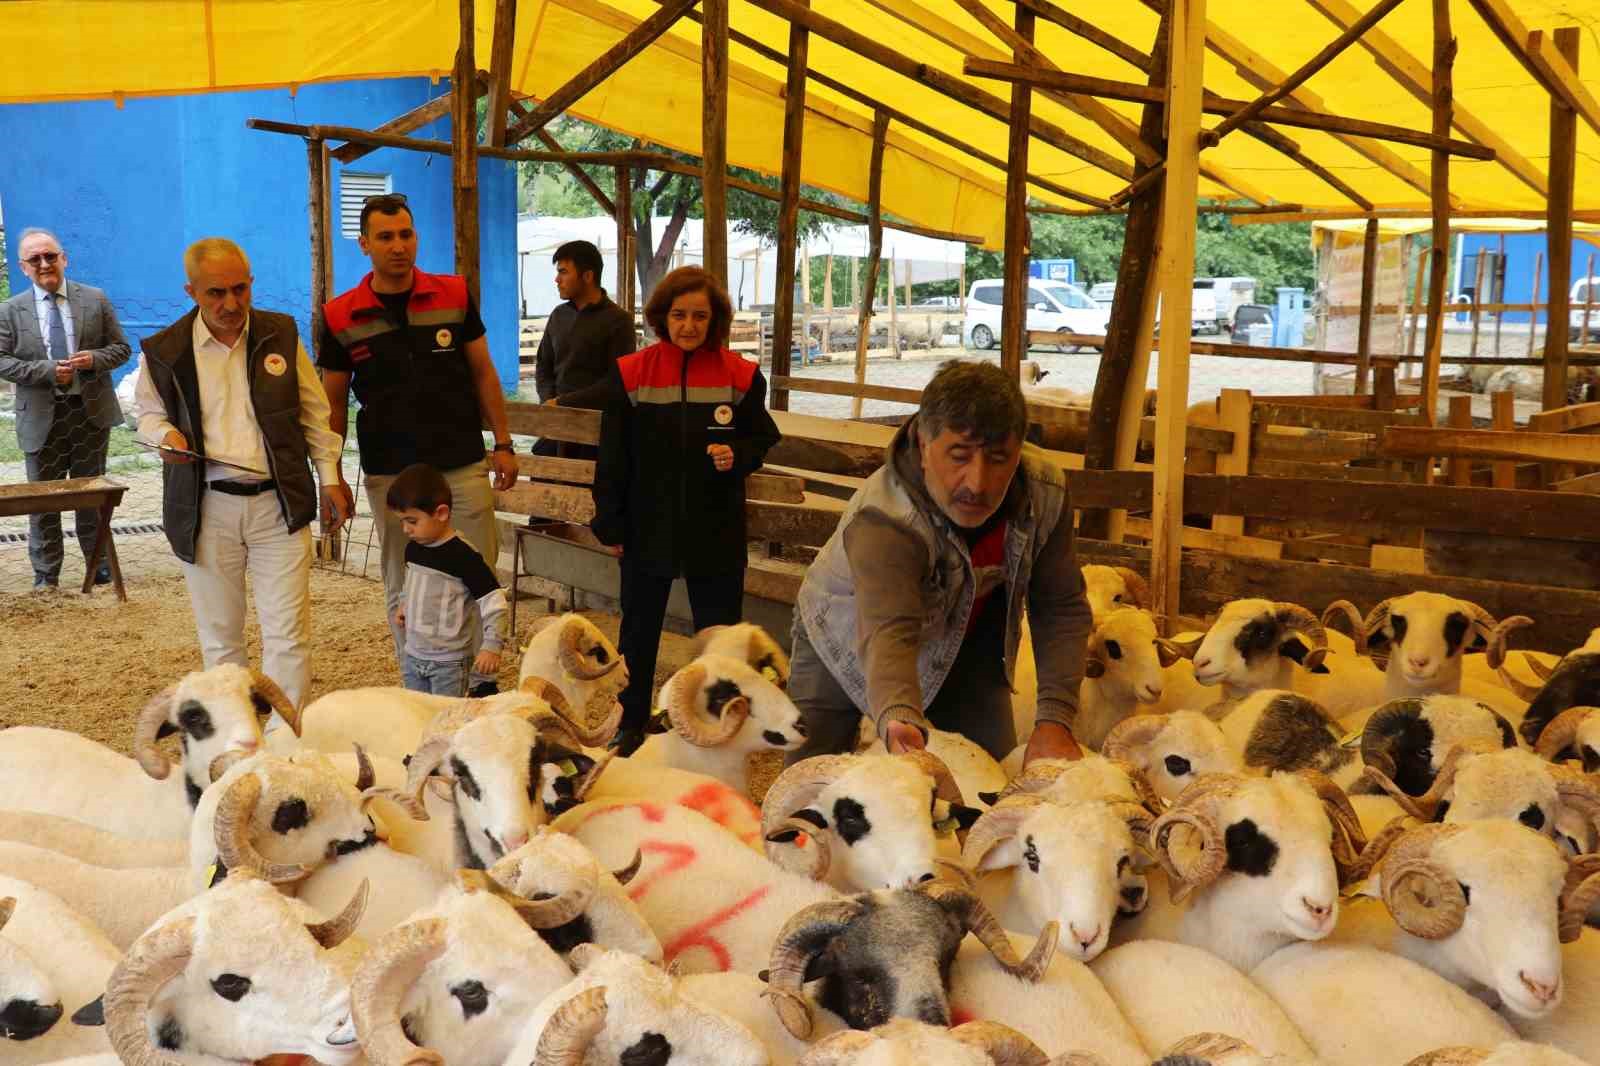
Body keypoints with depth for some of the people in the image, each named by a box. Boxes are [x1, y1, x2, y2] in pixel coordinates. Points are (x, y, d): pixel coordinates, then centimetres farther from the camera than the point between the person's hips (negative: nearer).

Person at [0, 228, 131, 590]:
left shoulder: (95, 300, 3)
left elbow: (120, 348, 5)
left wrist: (94, 359, -15)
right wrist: (47, 370, -17)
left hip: (91, 411, 0)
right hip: (41, 416, 0)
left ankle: (99, 563, 24)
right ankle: (46, 573, 16)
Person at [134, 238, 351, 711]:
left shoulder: (281, 334, 1)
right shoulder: (164, 351, -2)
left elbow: (314, 411, 10)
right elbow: (148, 412, 14)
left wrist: (330, 476, 9)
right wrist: (165, 434, -8)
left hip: (279, 503, 0)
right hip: (206, 509, 0)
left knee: (289, 635, -3)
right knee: (220, 636, 10)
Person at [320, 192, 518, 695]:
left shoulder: (454, 295, 0)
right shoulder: (342, 316, 0)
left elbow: (482, 372, 7)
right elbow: (333, 400, 6)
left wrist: (503, 443, 4)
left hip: (462, 465, 0)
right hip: (389, 473, 0)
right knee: (402, 588, 8)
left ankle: (482, 682, 19)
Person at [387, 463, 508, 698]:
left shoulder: (463, 555, -19)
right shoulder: (413, 548, 4)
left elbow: (493, 602, -19)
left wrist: (492, 646, -22)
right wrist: (404, 607, 10)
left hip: (449, 661, -7)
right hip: (413, 655, 8)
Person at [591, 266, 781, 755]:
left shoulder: (740, 376, -5)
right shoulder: (631, 374, -4)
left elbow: (762, 440, 6)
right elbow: (612, 458, -1)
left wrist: (737, 455, -16)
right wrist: (611, 525, -2)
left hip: (716, 533, 0)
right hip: (647, 530, 1)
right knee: (638, 633, 14)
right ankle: (631, 724, 31)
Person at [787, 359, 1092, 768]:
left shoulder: (1044, 490, -24)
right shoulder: (883, 522, -41)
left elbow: (1062, 608, -16)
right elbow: (888, 634, -55)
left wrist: (1056, 719, -27)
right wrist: (901, 722, -76)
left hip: (968, 642, 4)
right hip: (848, 640, -4)